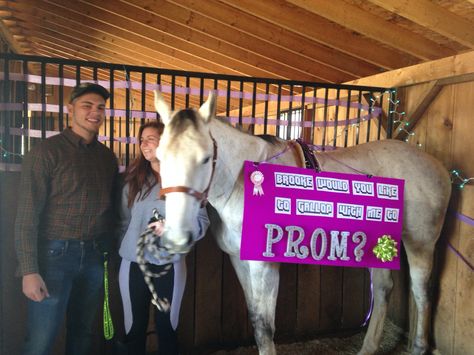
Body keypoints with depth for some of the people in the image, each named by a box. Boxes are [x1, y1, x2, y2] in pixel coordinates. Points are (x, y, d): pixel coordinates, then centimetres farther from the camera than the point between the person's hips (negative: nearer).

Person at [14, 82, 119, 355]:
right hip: (55, 254, -4)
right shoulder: (47, 152, -7)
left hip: (94, 257, 5)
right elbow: (27, 215, -11)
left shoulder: (108, 156, 9)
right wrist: (29, 271, -15)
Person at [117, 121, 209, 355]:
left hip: (169, 265, -2)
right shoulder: (133, 179, 4)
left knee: (167, 327, 13)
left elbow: (201, 221, -10)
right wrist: (128, 247, 2)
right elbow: (124, 220, 7)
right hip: (134, 264, 3)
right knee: (134, 328, 13)